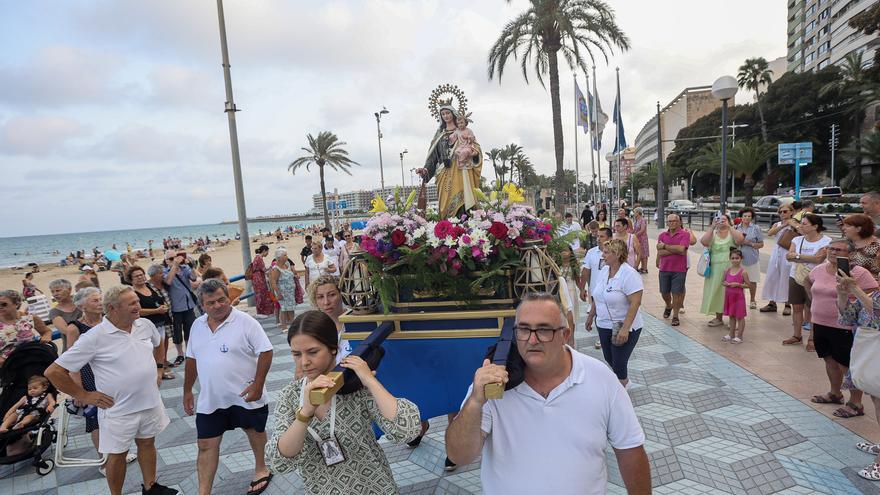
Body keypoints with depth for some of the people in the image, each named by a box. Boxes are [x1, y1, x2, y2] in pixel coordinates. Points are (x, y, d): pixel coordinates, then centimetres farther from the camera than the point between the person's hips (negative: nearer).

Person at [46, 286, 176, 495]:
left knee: (147, 443, 20)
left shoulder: (145, 325, -3)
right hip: (119, 409, -5)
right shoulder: (94, 337, -19)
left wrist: (158, 368, 12)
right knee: (117, 454, 13)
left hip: (150, 401, 5)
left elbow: (157, 345, 21)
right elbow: (53, 371, -14)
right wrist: (83, 396, -10)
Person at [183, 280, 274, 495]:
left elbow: (265, 352, -16)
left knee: (255, 431, 17)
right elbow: (192, 359, 13)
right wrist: (187, 390, 15)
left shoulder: (245, 322, -16)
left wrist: (258, 384, -21)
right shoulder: (197, 326, 3)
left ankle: (261, 469, 41)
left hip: (246, 395, -4)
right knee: (206, 445, 6)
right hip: (209, 400, 4)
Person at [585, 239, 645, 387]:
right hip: (603, 325, 7)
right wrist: (591, 316, 18)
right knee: (608, 358, 19)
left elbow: (635, 303, -24)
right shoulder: (604, 270, 3)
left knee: (619, 363, 0)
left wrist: (625, 328, -27)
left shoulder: (629, 274, -20)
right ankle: (624, 379, 47)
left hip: (623, 328, -7)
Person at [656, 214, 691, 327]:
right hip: (664, 269, 4)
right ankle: (668, 306, 43)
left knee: (677, 293, 1)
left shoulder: (685, 234, -6)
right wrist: (676, 250, -15)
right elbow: (660, 253, -7)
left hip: (679, 269, -4)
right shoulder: (662, 235, 4)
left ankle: (675, 316, 14)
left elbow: (681, 249, -21)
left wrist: (665, 246, -12)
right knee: (664, 292, 14)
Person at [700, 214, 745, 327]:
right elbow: (704, 242, -11)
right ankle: (718, 318, 18)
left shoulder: (733, 232, 5)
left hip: (730, 267, -2)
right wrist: (712, 228, -15)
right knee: (717, 291, 7)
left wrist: (729, 227, -19)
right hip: (716, 268, 2)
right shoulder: (713, 233, 9)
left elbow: (740, 239, -17)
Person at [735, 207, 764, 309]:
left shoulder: (756, 228, 3)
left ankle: (752, 301, 20)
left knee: (752, 280, 5)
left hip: (752, 258, 0)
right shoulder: (736, 228, 6)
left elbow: (761, 244, 2)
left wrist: (750, 243, -12)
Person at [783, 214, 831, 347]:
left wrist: (797, 256, -13)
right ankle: (797, 336, 22)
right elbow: (788, 257, -6)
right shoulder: (797, 240, 5)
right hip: (795, 277, 5)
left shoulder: (826, 241, -10)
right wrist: (809, 258, -18)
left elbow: (818, 259, -20)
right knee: (796, 307, 11)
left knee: (811, 309, 0)